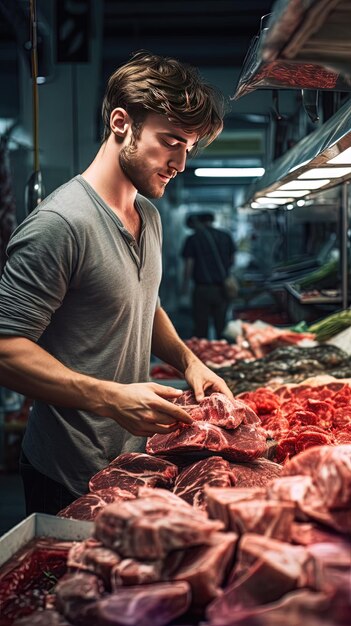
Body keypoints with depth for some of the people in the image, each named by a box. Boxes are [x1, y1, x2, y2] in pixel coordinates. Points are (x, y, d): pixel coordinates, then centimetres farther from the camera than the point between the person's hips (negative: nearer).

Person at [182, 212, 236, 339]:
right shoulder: (226, 236, 5)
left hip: (202, 289, -3)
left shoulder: (192, 239, -4)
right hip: (222, 289, 3)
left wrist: (185, 286, 2)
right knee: (221, 327, 10)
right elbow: (232, 260, 11)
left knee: (201, 328, 4)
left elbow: (189, 265, -7)